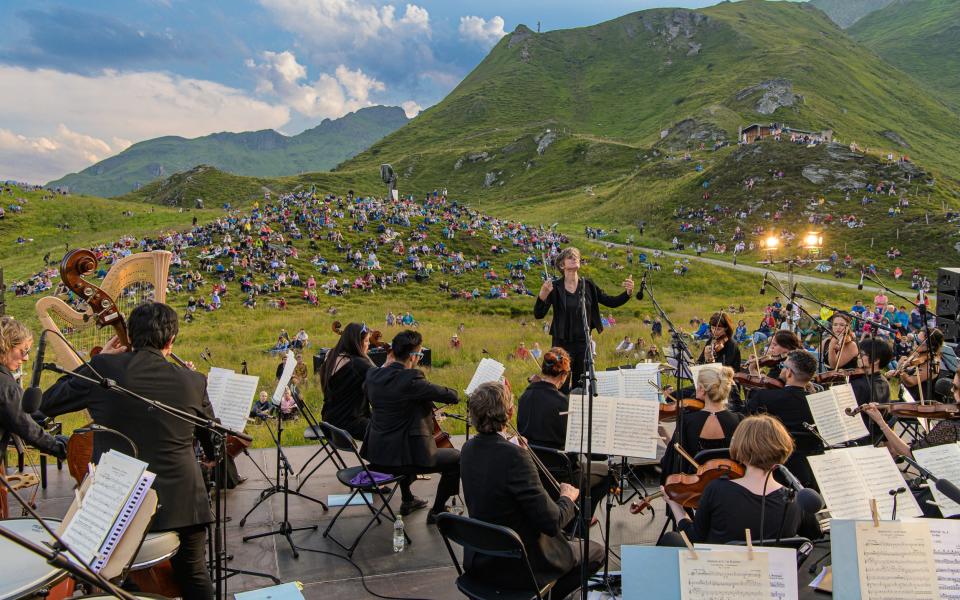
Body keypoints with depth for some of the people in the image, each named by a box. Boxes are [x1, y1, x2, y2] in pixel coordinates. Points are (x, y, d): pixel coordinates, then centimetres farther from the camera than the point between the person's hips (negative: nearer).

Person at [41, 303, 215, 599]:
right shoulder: (192, 382, -9)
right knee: (194, 575, 19)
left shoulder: (103, 368, -11)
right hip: (180, 504, 0)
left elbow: (47, 403, 4)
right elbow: (215, 442, 5)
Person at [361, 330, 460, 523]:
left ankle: (407, 500, 47)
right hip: (403, 456, -8)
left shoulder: (372, 375, -1)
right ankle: (437, 511, 17)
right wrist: (449, 392, 5)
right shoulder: (411, 378, -22)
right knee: (456, 458, 10)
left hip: (376, 454, 8)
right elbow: (452, 396, -18)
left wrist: (386, 364, 15)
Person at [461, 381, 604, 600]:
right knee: (595, 552, 15)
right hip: (515, 567, -8)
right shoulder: (514, 456, -29)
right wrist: (567, 497, -5)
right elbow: (552, 522, -24)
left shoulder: (469, 448, -5)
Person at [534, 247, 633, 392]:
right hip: (562, 343, -3)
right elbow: (538, 315, -13)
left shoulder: (588, 286, 3)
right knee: (562, 388, -2)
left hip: (584, 343, 3)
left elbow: (611, 302, 6)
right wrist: (542, 294, -31)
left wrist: (628, 293, -12)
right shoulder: (555, 287, -6)